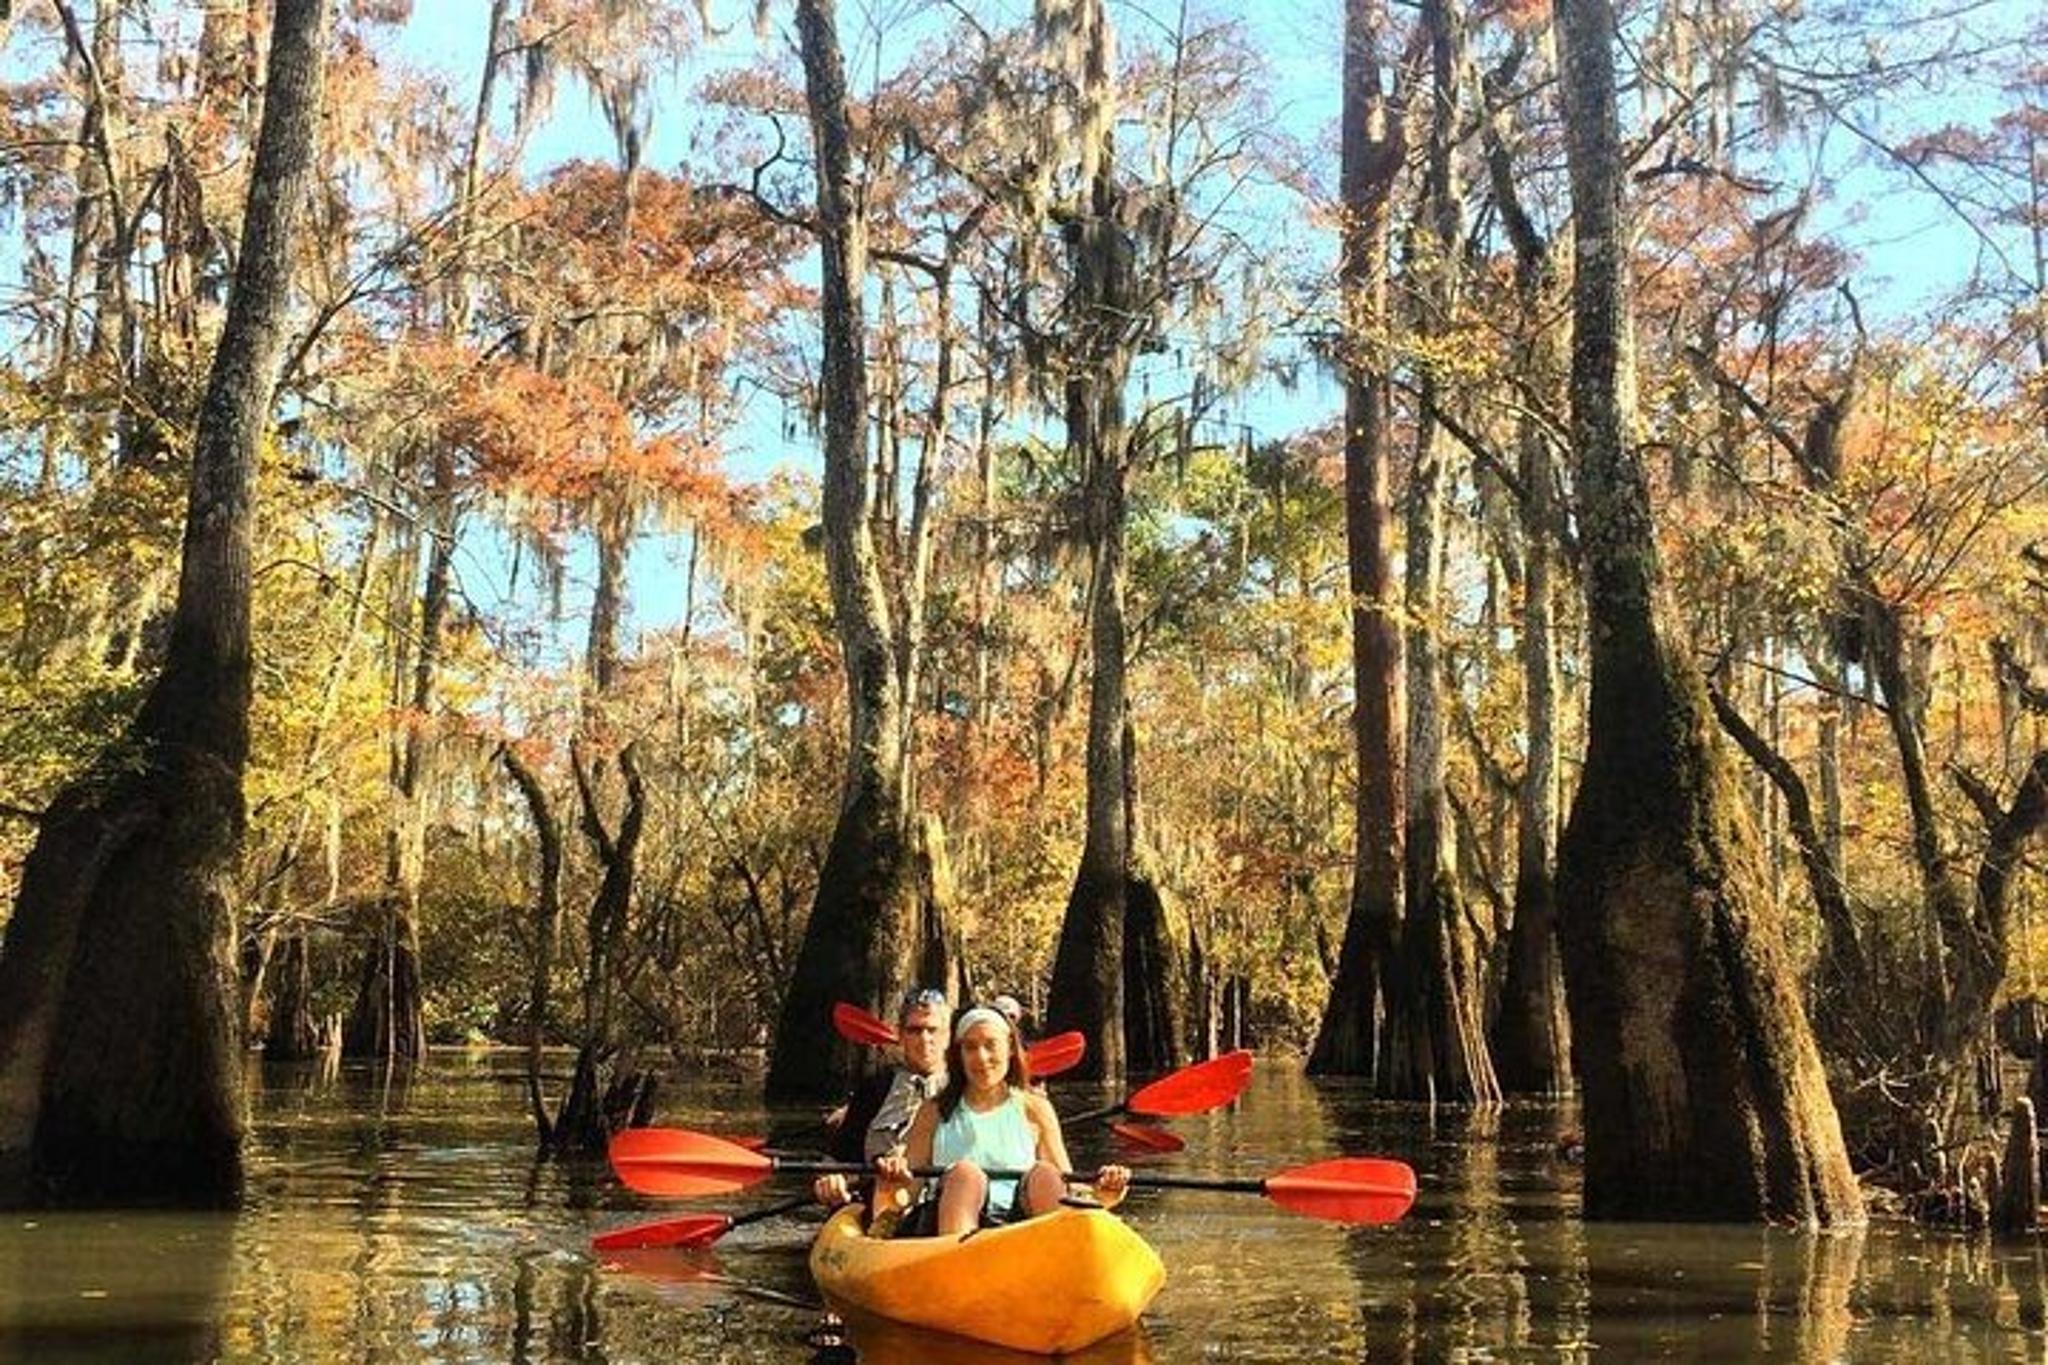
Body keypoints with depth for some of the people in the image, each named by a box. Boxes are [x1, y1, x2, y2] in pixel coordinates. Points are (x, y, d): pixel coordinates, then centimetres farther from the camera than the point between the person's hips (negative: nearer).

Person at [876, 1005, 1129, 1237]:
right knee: (965, 1173, -32)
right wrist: (888, 1190, -14)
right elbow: (903, 1196, 10)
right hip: (947, 1224, -1)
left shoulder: (1035, 1109, 19)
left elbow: (1066, 1187, 15)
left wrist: (1099, 1196, -8)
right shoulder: (935, 1113, 16)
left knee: (1044, 1174, -28)